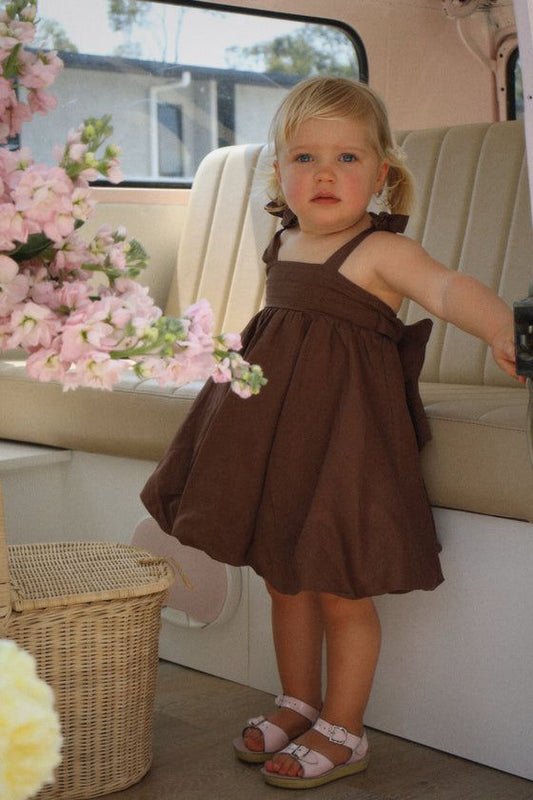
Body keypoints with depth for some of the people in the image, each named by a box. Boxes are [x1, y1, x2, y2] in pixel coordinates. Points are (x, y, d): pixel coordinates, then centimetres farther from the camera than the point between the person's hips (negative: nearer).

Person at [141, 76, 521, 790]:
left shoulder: (380, 252, -15)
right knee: (284, 577, 17)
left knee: (340, 588, 1)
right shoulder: (283, 245, 8)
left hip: (342, 433, -7)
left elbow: (449, 288, -32)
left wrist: (500, 327, -50)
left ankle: (342, 731, 20)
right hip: (276, 424, 7)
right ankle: (299, 703, 36)